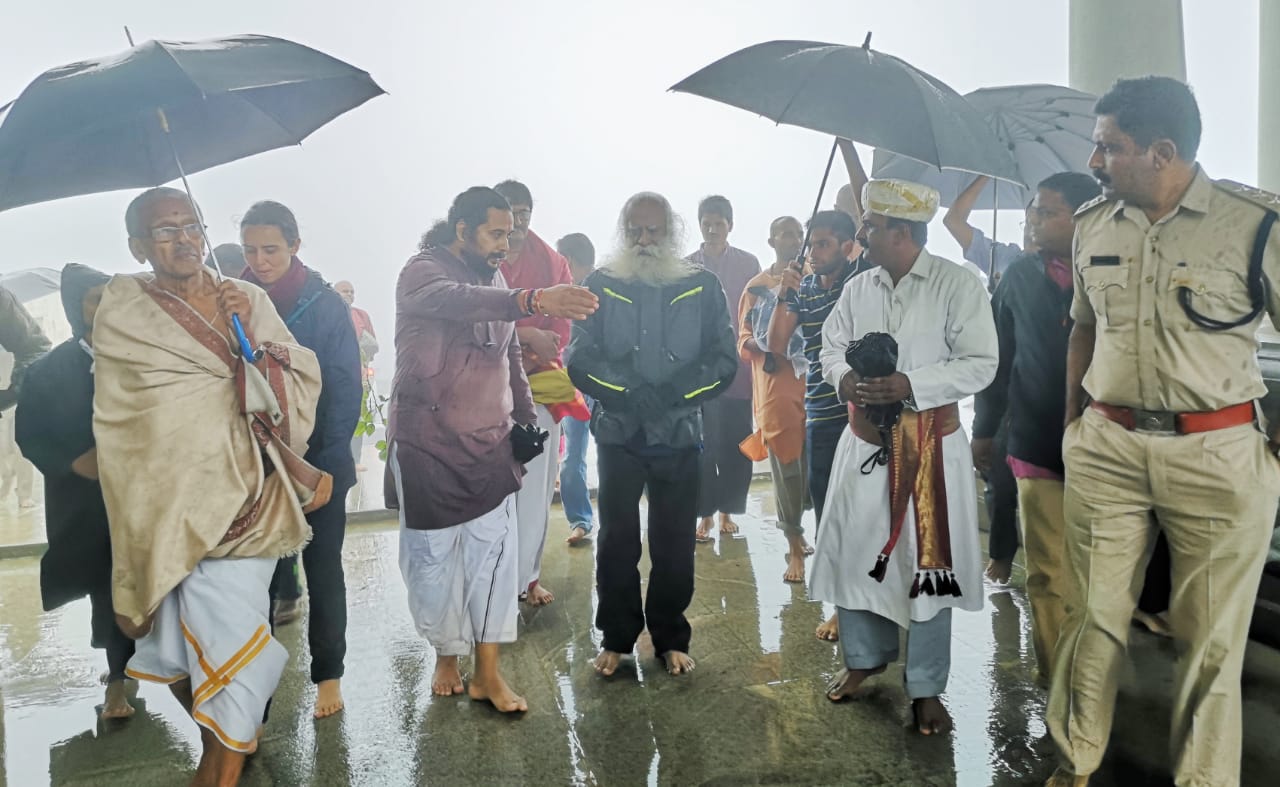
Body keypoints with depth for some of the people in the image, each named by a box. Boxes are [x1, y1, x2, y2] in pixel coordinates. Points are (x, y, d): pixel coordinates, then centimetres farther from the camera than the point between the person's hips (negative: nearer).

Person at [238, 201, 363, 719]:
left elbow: (346, 389, -8)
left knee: (323, 569, 9)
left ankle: (328, 674, 23)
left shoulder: (326, 304, -7)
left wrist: (328, 460, -15)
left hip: (318, 463, -2)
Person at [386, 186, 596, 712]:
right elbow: (460, 301, -36)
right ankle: (446, 656, 28)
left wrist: (524, 414, 11)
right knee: (433, 555, 6)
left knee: (494, 551, 0)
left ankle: (488, 672, 11)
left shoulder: (494, 276, 9)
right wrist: (535, 301, -50)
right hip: (428, 445, -5)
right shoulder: (422, 273, -12)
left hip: (490, 442, 5)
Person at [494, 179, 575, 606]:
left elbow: (561, 326, 3)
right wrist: (529, 335, -15)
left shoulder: (553, 264, 13)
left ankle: (528, 575, 15)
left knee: (536, 483, 4)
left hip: (538, 386, 2)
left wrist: (537, 358, -12)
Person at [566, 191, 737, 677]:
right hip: (618, 433, 0)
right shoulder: (601, 285, 2)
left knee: (675, 542, 8)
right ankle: (616, 637, 25)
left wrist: (673, 394, -14)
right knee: (617, 539, 8)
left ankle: (671, 638, 26)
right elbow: (579, 358, -5)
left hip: (680, 434, 0)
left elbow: (724, 361, 0)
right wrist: (629, 392, -18)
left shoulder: (702, 286, 3)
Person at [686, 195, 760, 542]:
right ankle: (705, 513, 9)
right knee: (702, 444, -2)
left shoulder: (748, 263, 4)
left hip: (739, 366, 1)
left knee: (736, 443, 5)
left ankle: (727, 509, 20)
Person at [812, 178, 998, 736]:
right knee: (851, 551, 10)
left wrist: (909, 385, -22)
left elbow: (980, 363, -12)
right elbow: (831, 348, 12)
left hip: (931, 443, -4)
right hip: (864, 439, 5)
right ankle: (864, 657, 33)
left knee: (927, 562, 3)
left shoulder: (958, 285, -9)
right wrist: (844, 377, -11)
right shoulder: (858, 288, 7)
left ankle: (926, 688, 20)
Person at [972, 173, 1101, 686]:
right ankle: (1055, 678, 18)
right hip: (1038, 448, 1)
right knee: (1048, 573, 6)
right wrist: (983, 431, 10)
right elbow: (998, 357, 8)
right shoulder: (1020, 276, 4)